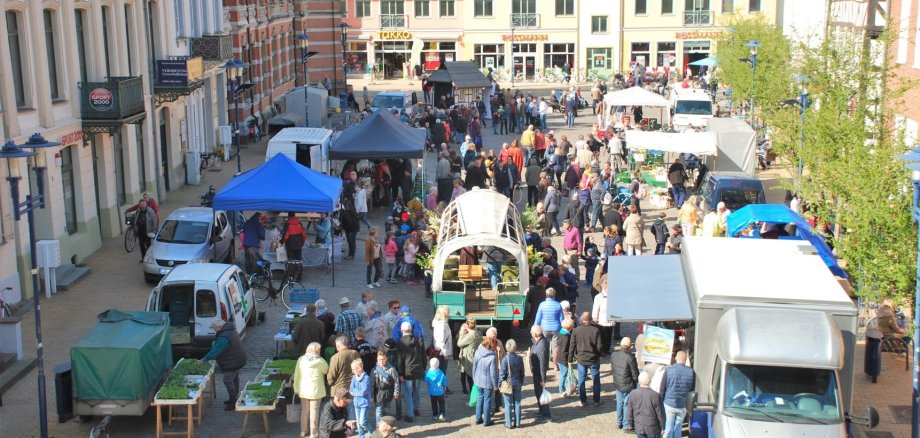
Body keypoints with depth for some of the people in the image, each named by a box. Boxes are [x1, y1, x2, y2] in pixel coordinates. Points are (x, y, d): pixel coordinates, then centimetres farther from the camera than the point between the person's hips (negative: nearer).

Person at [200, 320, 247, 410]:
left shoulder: (224, 338, -27)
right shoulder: (230, 331, 8)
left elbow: (215, 351, -28)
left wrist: (204, 359, -19)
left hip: (232, 363, -11)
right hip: (238, 360, 11)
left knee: (228, 381, -3)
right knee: (234, 379, 20)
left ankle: (233, 402, 3)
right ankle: (234, 399, 32)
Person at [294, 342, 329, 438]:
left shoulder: (301, 359, -4)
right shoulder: (320, 361, -13)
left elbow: (296, 375, 1)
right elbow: (326, 371, 5)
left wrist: (296, 388, 10)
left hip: (303, 390, 4)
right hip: (316, 390, -4)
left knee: (304, 410, 16)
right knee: (314, 411, 5)